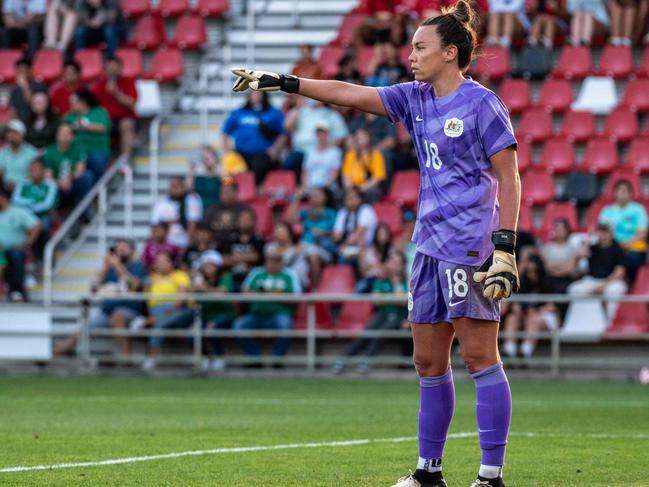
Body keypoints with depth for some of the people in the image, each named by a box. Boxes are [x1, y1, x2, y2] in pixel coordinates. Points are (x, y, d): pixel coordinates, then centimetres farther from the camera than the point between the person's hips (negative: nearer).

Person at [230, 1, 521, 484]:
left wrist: (505, 246, -17)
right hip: (431, 243, 8)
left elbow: (509, 178, -10)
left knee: (480, 355, -8)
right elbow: (351, 94, 15)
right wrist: (284, 82, 11)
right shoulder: (416, 99, 13)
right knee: (429, 362, 10)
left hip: (470, 245, -8)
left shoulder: (482, 104, -9)